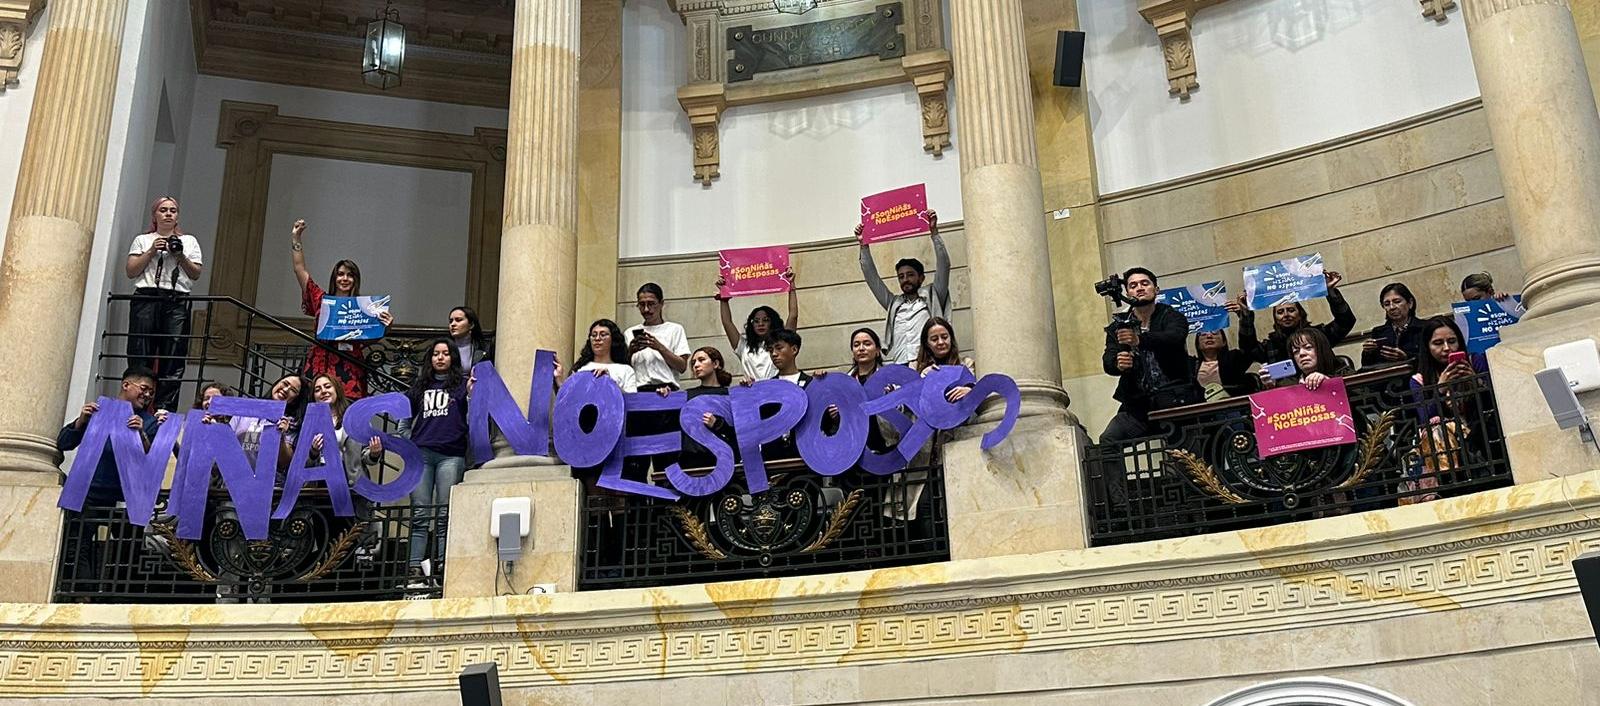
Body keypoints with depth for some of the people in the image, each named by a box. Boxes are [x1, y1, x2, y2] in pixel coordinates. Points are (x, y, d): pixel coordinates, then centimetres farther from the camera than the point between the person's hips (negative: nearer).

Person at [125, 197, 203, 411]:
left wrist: (180, 255, 0)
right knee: (140, 356, -7)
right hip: (145, 299, 0)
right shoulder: (143, 240, 19)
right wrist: (152, 251, 0)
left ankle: (164, 410, -10)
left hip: (176, 303, 0)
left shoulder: (189, 241, 21)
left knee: (173, 360, -8)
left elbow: (196, 274, 13)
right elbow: (130, 271, 9)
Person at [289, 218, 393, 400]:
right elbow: (300, 270, 15)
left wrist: (386, 325, -17)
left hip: (351, 372, -1)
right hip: (321, 367, 1)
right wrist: (295, 239, 13)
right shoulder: (321, 300, 14)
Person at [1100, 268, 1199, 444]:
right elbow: (1108, 361, 1)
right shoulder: (1118, 327, 14)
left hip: (1174, 399, -2)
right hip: (1137, 404, 3)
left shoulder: (1171, 317, 6)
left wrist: (1140, 339, -34)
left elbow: (1175, 337, -16)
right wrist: (1118, 363, -24)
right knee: (1107, 441, -18)